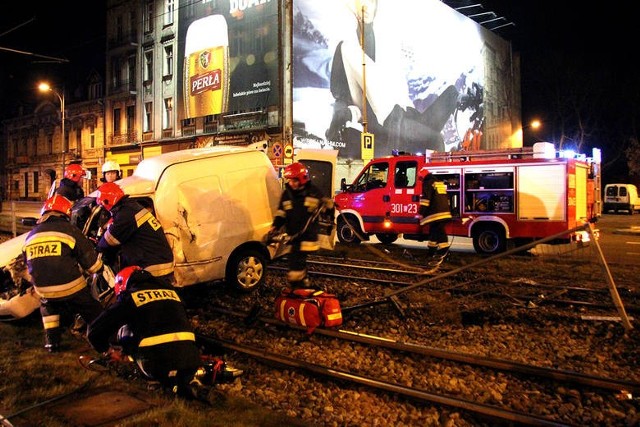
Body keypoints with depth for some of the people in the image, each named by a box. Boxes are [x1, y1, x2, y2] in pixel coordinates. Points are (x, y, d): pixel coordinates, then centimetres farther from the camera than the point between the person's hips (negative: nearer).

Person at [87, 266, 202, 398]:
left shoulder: (129, 297, 9)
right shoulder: (169, 289, 23)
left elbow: (94, 331, 10)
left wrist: (105, 349, 32)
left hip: (159, 363, -5)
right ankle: (181, 383, 3)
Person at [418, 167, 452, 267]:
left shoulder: (428, 183, -5)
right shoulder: (440, 183, 23)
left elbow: (425, 199, -14)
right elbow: (445, 198, 28)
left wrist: (421, 213, -12)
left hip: (435, 214, -9)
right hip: (445, 212, 9)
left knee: (439, 234, -13)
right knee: (433, 232, 17)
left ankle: (440, 256, -16)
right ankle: (430, 253, 25)